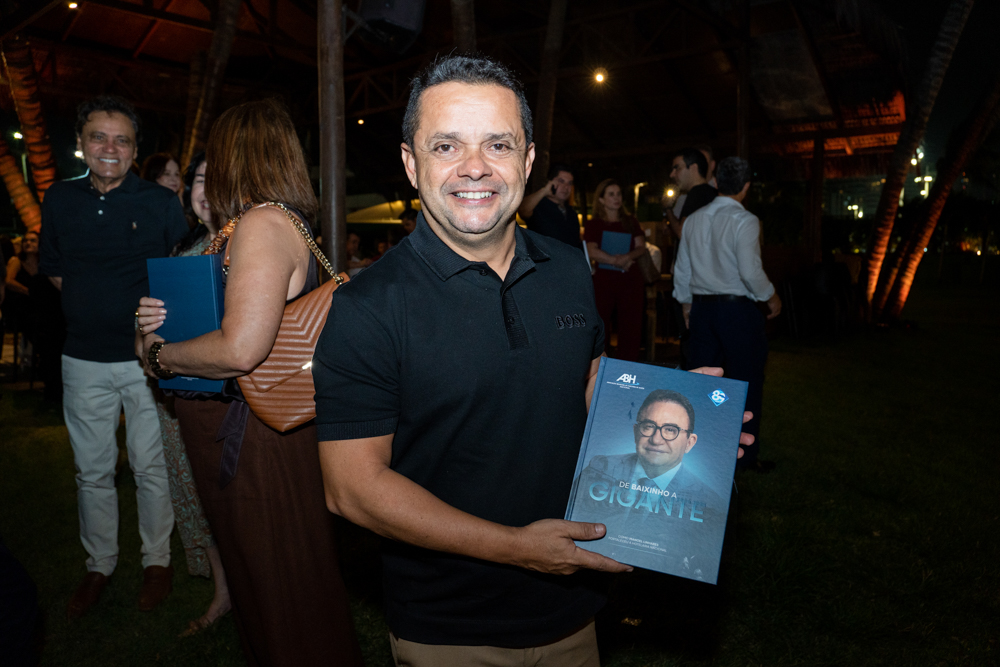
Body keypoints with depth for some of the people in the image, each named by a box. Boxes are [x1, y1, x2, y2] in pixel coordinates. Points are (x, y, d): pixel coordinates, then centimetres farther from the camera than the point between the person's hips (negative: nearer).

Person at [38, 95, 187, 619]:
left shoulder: (161, 203, -4)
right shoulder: (59, 200, 6)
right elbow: (53, 268, 17)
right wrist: (91, 308, 5)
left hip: (148, 357, -3)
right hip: (85, 360, 3)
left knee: (151, 466, 7)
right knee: (92, 470, 13)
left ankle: (157, 560, 26)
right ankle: (99, 565, 31)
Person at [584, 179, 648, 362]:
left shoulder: (631, 222, 17)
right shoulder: (593, 224, 6)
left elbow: (641, 247, 7)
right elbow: (592, 252, -7)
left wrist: (627, 257, -12)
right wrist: (615, 260, -16)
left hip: (631, 279, 3)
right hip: (603, 280, -3)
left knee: (631, 328, 0)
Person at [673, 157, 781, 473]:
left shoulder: (694, 219, 7)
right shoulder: (745, 221, -12)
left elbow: (682, 269, 12)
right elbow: (750, 271, -19)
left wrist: (686, 302, 24)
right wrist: (771, 296, -3)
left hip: (701, 307, 6)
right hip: (737, 309, -6)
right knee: (746, 383, 4)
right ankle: (746, 455, 11)